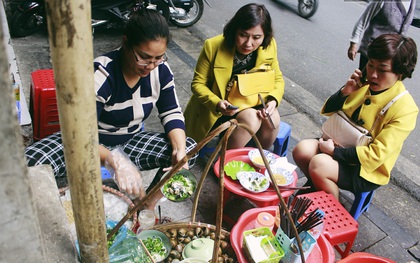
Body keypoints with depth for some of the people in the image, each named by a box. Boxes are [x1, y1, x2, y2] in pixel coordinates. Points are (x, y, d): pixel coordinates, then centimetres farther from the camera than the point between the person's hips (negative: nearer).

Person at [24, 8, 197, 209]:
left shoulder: (160, 69, -13)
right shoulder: (101, 74, -30)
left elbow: (172, 112, -5)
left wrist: (180, 150, -24)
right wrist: (116, 161, -50)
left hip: (130, 142, 4)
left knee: (190, 149, -19)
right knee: (30, 163, -31)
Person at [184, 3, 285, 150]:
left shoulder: (269, 47, -12)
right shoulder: (213, 46, -22)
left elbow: (277, 79, 2)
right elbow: (198, 83, -14)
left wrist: (273, 99, -20)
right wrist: (216, 103, -33)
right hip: (217, 109, -4)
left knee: (272, 118, -24)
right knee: (251, 119, -29)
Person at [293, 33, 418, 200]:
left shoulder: (405, 108, -19)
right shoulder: (364, 84, -4)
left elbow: (376, 155, -22)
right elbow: (328, 111, 3)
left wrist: (334, 151, -21)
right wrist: (345, 91, -15)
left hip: (367, 170, -5)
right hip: (341, 144, 5)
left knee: (319, 164, -28)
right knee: (302, 150, -18)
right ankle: (316, 184, 11)